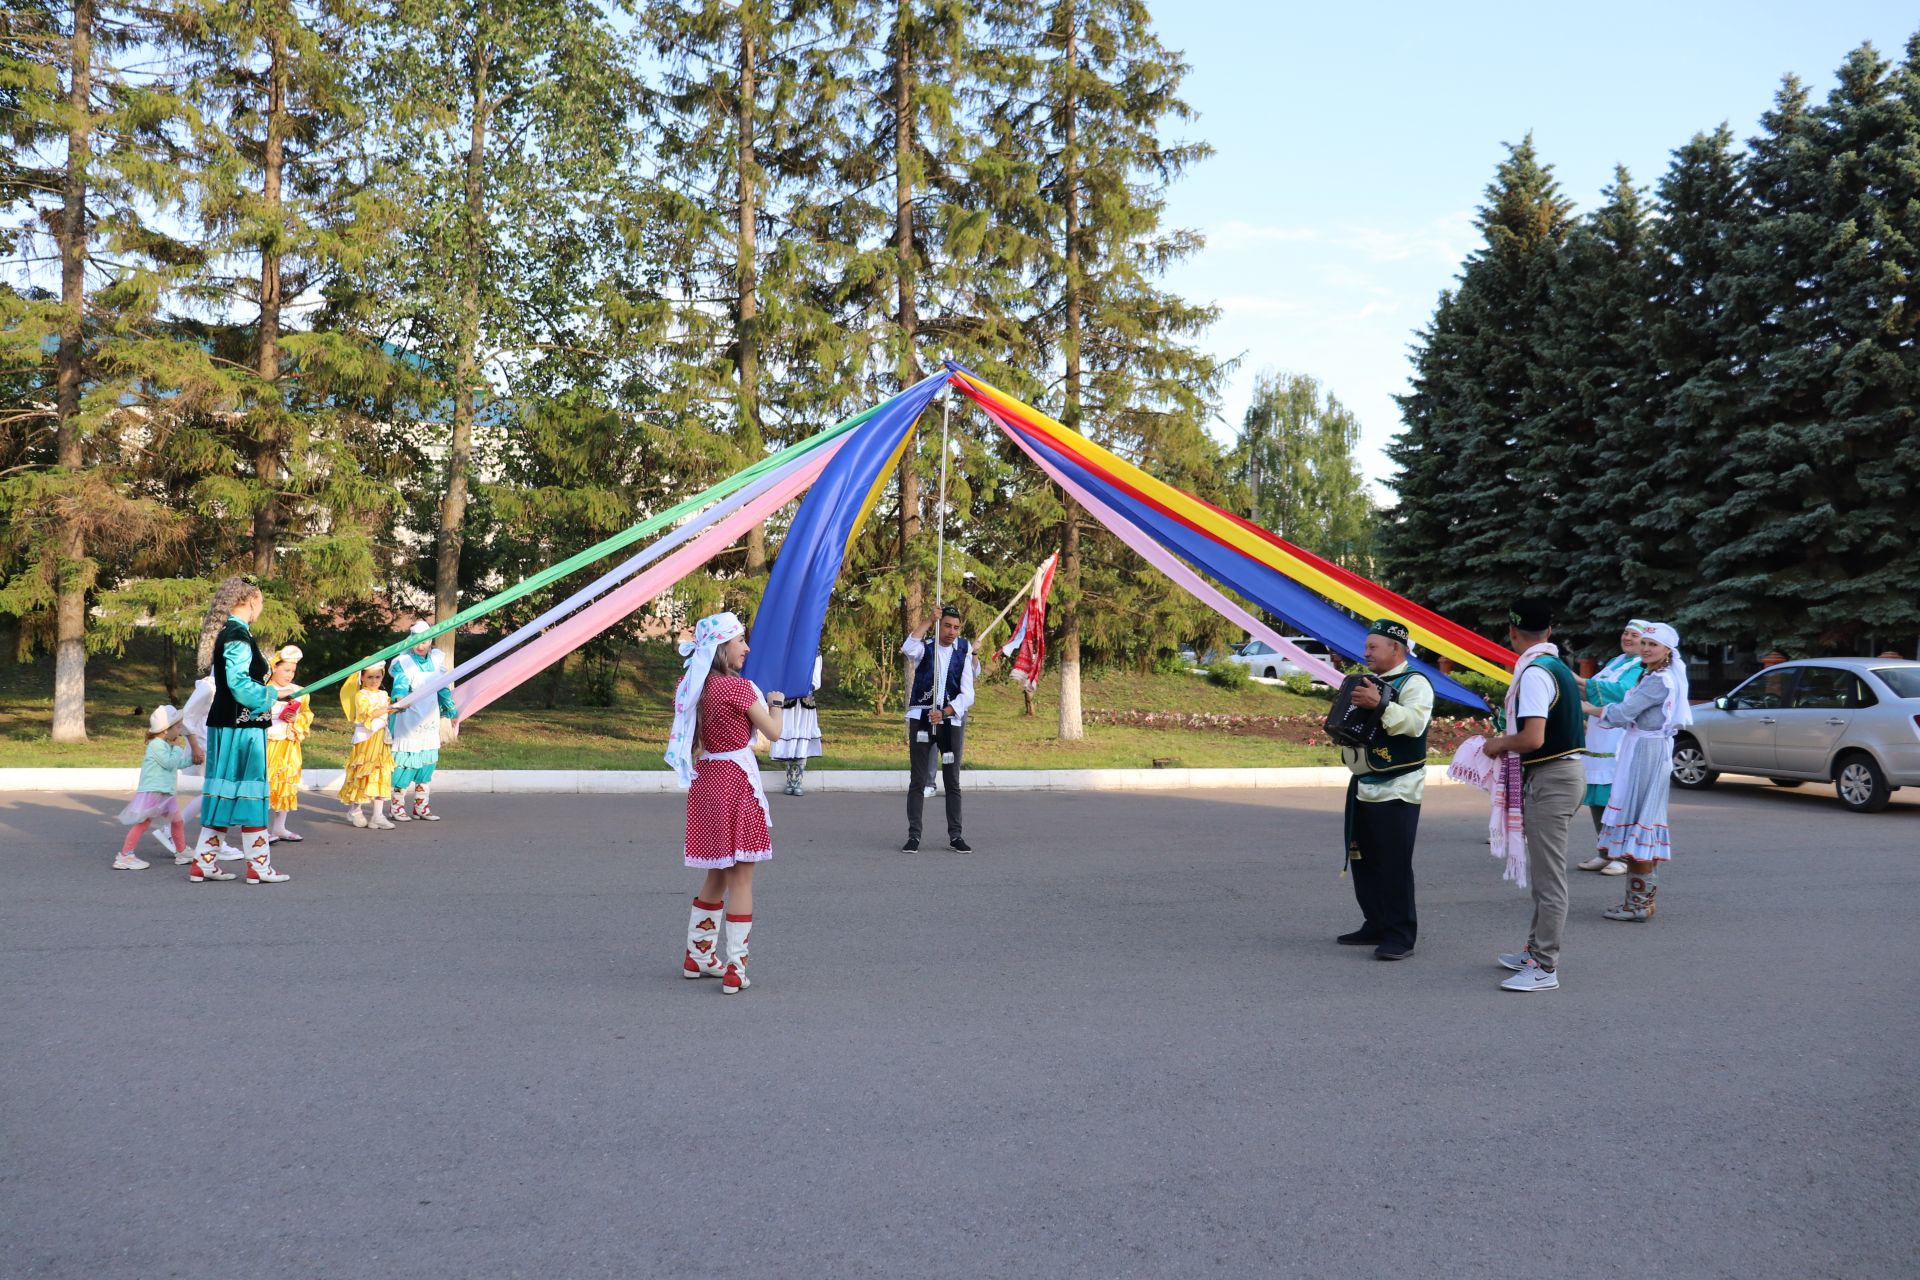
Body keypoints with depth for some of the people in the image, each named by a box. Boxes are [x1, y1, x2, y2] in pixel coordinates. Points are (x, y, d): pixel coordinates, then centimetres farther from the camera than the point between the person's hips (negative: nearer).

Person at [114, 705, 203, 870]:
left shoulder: (167, 745, 17)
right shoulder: (157, 745, -15)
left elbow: (178, 763, 26)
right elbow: (170, 762, -22)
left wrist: (192, 759, 13)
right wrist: (178, 748, -11)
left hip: (165, 793, 10)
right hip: (151, 792, -10)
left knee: (177, 820, 14)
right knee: (143, 822, -11)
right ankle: (124, 856, -8)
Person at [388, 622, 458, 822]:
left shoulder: (436, 660, 8)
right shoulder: (404, 663, -10)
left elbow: (442, 687, 18)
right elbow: (400, 685, -26)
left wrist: (452, 709, 21)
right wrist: (400, 699, -46)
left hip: (430, 722, 6)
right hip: (409, 721, -6)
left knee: (427, 762, 9)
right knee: (406, 762, -6)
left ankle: (421, 807, 19)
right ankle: (398, 806, 6)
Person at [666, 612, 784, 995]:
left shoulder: (691, 687, 6)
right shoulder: (738, 687, -15)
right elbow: (774, 732, -8)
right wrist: (775, 702, 11)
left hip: (704, 782, 7)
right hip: (737, 781, -7)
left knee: (717, 874, 20)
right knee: (741, 878, 0)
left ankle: (698, 957, 29)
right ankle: (735, 971, 2)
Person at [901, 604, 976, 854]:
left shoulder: (963, 654, 5)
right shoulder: (925, 649, 2)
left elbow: (967, 694, -2)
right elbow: (908, 648, -24)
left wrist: (944, 713, -16)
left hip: (951, 721, 1)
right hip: (921, 720, -1)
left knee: (953, 782, 6)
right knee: (918, 781, 0)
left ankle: (955, 835, 12)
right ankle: (914, 835, 4)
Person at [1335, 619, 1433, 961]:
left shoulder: (1414, 682, -10)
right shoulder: (1372, 683, 18)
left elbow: (1415, 723, -26)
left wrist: (1380, 704, -36)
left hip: (1396, 791, -9)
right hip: (1361, 786, 9)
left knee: (1394, 865, -8)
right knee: (1363, 861, 13)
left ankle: (1400, 936, -3)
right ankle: (1375, 925, 23)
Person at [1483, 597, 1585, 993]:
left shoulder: (1534, 672, -19)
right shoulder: (1558, 667, 13)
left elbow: (1533, 738, -27)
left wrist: (1500, 744, -9)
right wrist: (1509, 739, 17)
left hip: (1550, 779, -11)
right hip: (1564, 771, 11)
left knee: (1549, 876, -6)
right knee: (1543, 871, 19)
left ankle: (1545, 967, -2)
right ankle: (1536, 950, 30)